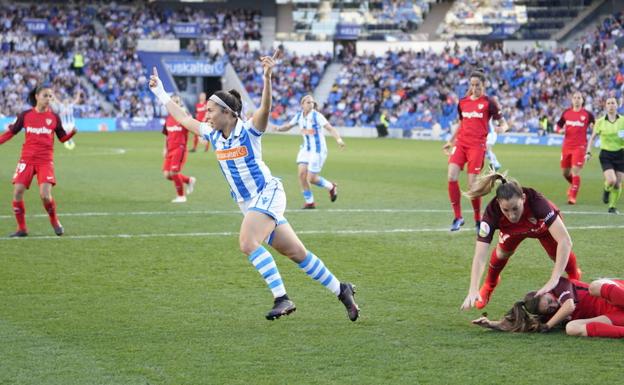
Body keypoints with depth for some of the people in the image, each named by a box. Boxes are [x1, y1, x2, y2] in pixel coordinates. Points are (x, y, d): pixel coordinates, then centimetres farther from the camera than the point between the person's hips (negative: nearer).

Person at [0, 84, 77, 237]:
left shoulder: (54, 117, 4)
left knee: (45, 195, -15)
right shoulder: (25, 115, 3)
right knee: (17, 192, -9)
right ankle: (22, 228, 6)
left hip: (45, 161, -1)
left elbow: (62, 138, 10)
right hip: (27, 159, 1)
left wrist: (72, 132, -9)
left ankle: (55, 222, 13)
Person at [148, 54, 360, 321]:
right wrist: (159, 92, 21)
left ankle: (281, 298, -26)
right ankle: (341, 290, 16)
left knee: (248, 243, -27)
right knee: (296, 253, 7)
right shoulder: (213, 136, 7)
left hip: (267, 194, -7)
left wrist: (267, 77, -46)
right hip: (248, 204, 7)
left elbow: (265, 107, -31)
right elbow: (183, 118, 18)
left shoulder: (249, 131, -13)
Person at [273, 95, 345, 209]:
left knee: (311, 178, -6)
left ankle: (331, 187, 23)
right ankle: (309, 202, 5)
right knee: (302, 173, -9)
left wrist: (338, 139, -39)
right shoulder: (299, 116, 2)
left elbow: (330, 128, -22)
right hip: (306, 149, 5)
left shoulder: (317, 116, -15)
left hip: (318, 150, -5)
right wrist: (278, 128, -9)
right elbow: (288, 126, 13)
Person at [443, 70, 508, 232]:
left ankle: (478, 220, 12)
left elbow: (503, 123, -1)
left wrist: (500, 128, -23)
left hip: (477, 145, -4)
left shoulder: (488, 103, -2)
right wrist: (450, 142, 26)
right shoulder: (462, 103, 12)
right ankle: (457, 217, -3)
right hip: (461, 143, 4)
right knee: (451, 177, -13)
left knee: (472, 184, -7)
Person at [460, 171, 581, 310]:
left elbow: (565, 241, -51)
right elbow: (480, 256, -41)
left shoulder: (536, 201, -46)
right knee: (503, 252, -10)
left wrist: (553, 280, -56)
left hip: (543, 225, -2)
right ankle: (489, 285, 22)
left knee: (558, 255, -14)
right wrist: (473, 291, -55)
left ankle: (574, 279, 20)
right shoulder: (492, 211, -40)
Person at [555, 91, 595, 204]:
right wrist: (560, 130, -6)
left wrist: (592, 126, -16)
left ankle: (572, 197, -7)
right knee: (565, 172, 12)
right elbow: (558, 125, 17)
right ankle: (573, 184, 43)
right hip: (567, 146, 4)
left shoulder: (587, 114, -1)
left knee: (575, 172, -12)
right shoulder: (566, 113, 7)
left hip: (580, 147, -4)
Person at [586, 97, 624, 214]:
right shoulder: (600, 122, 0)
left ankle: (612, 207, 18)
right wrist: (588, 153, 1)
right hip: (606, 155, -1)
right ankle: (606, 190, 17)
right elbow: (592, 138, 7)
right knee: (611, 180, -19)